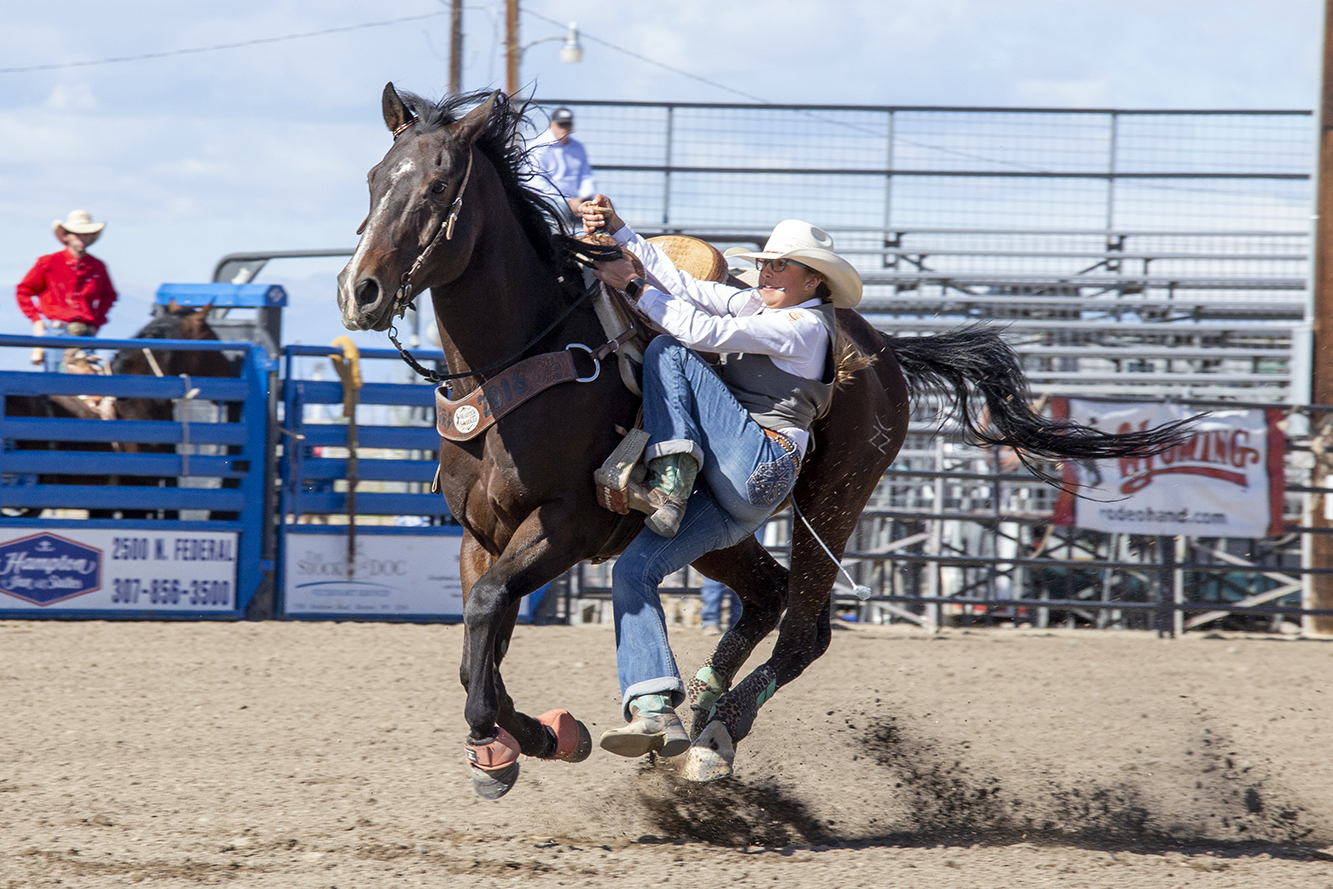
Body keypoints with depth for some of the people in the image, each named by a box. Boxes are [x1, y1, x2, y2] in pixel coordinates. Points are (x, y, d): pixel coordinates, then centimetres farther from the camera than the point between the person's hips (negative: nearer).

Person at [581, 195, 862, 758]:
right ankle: (654, 711, -21)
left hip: (759, 465, -8)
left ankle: (672, 480, -22)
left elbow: (704, 331, -11)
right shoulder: (758, 306, 24)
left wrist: (632, 287, -6)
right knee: (632, 570, -10)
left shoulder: (804, 327, -2)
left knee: (668, 352, -10)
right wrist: (618, 231, 7)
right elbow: (684, 286, 17)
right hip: (738, 502, 8)